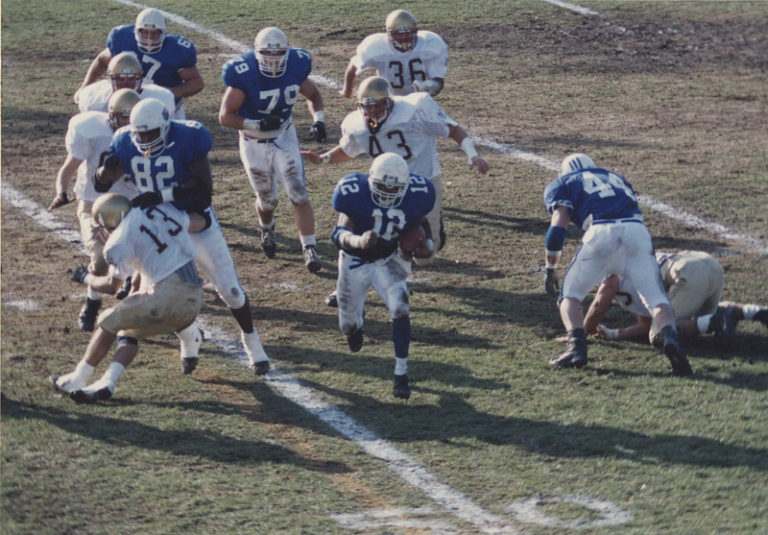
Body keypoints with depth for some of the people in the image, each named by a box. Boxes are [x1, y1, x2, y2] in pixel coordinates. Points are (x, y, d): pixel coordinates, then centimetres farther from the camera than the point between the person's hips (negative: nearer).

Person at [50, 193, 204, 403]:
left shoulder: (122, 240, -3)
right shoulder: (163, 210, 14)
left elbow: (111, 285, 7)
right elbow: (199, 222, 28)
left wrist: (86, 278, 26)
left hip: (169, 296, -7)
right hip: (194, 301, 8)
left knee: (110, 320, 9)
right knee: (129, 331, 21)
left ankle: (77, 379, 14)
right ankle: (106, 384, 8)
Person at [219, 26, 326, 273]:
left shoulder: (295, 68, -13)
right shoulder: (243, 74, -25)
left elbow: (313, 96, 8)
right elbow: (225, 116, -21)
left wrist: (318, 120, -10)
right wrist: (257, 125, -32)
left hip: (284, 138, 2)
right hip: (254, 143, -2)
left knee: (299, 194, -9)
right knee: (267, 199, 11)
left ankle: (310, 248, -4)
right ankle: (267, 229, 45)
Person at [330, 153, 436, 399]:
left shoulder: (415, 194, -20)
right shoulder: (355, 192, -30)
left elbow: (421, 221, 1)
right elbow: (341, 233, -33)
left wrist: (427, 243, -19)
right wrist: (358, 242, -55)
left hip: (388, 260, 1)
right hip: (355, 261, -1)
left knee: (400, 311, -23)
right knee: (349, 327, 13)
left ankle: (401, 373, -8)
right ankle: (355, 320, 54)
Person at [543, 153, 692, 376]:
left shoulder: (562, 183, 25)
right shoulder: (616, 178, 38)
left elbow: (559, 224, 10)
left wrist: (551, 268, 16)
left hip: (601, 232, -3)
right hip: (638, 231, 3)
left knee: (570, 295, 12)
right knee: (656, 298, 4)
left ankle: (577, 347, -9)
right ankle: (670, 339, -23)